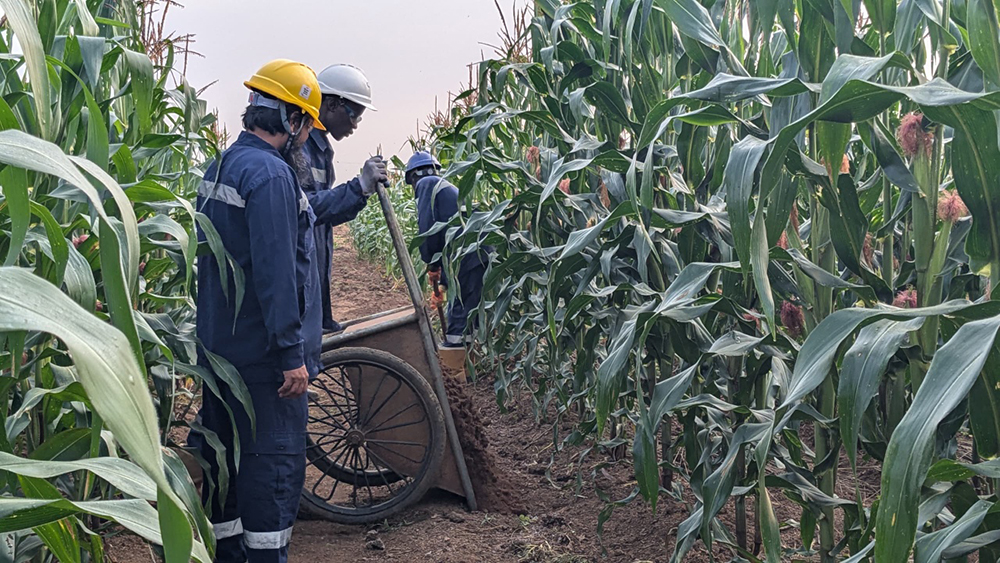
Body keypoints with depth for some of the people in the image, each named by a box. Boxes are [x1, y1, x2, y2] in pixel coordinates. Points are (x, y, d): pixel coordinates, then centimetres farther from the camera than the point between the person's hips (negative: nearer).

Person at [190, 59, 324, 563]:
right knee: (273, 459, -2)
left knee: (226, 450, 17)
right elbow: (276, 271, -23)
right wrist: (292, 354, -21)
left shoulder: (221, 166, 12)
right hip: (262, 350, -10)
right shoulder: (270, 173, -19)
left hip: (219, 341, 10)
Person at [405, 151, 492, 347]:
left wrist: (431, 263, 1)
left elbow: (427, 226, -10)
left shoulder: (427, 184, 3)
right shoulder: (446, 186, 30)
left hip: (466, 259, -9)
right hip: (480, 255, 9)